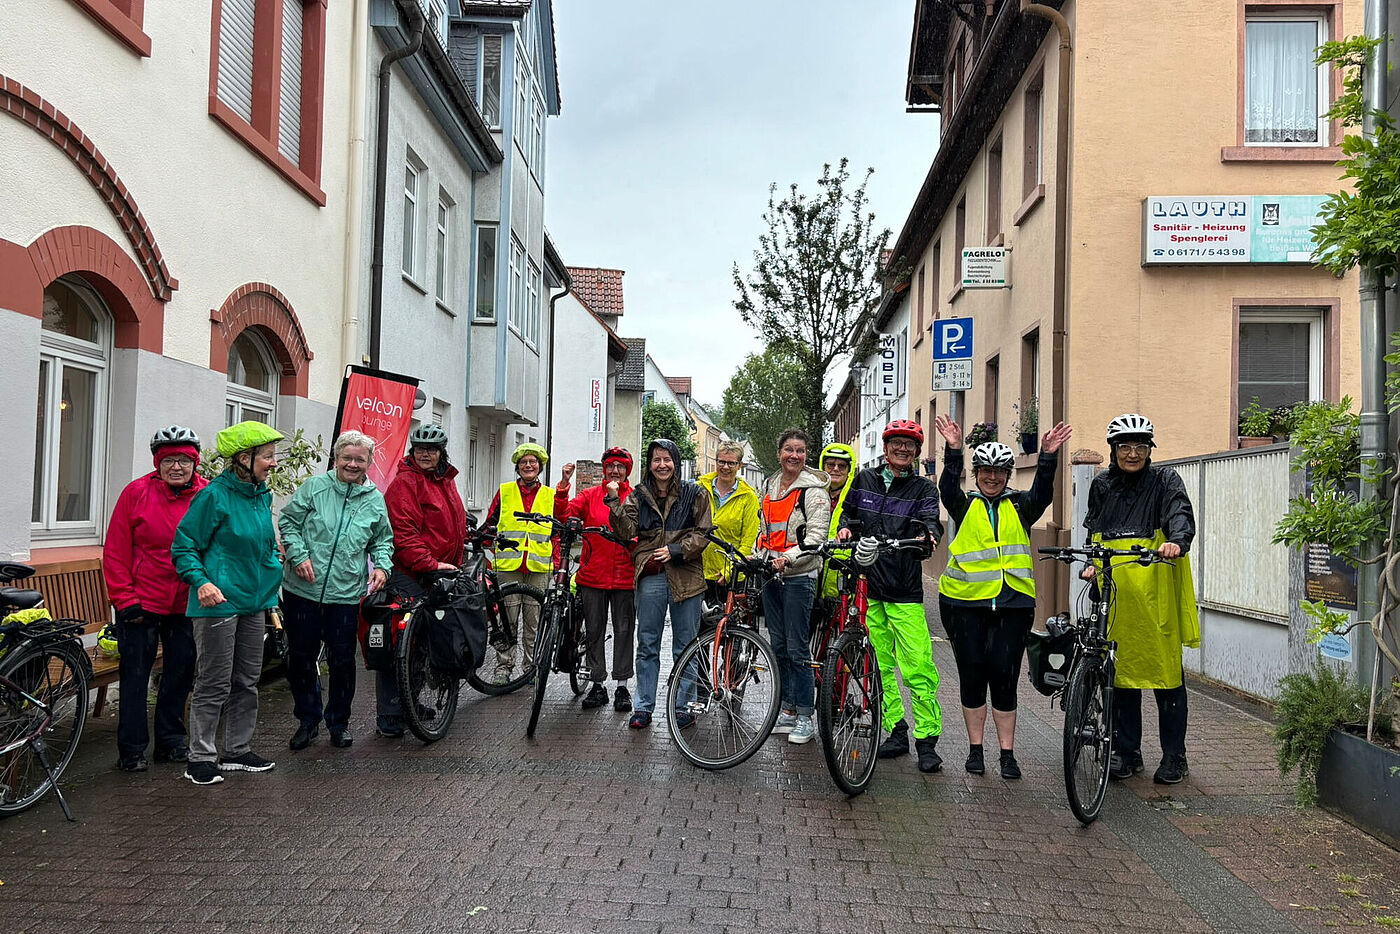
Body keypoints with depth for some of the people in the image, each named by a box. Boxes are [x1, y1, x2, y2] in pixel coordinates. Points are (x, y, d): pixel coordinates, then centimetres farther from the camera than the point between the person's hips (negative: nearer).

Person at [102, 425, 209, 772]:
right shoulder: (137, 493, -7)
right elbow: (116, 552, -6)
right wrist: (125, 600, -9)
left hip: (187, 604, 3)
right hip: (141, 605, -3)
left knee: (180, 674, 13)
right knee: (135, 677, 5)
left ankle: (171, 741, 28)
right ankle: (131, 749, 18)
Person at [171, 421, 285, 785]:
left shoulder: (262, 495, 10)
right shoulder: (215, 496, -14)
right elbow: (184, 546, -11)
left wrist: (274, 568, 18)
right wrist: (201, 581, -23)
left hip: (254, 601, 8)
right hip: (219, 603, -8)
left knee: (247, 680, 14)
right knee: (215, 683, -1)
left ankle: (237, 751, 26)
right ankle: (201, 758, 10)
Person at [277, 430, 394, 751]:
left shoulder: (375, 500, 6)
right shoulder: (314, 487, -2)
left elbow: (383, 540, 16)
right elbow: (288, 521, 2)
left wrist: (382, 566, -1)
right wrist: (298, 555, -11)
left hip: (346, 595, 1)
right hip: (303, 590, -1)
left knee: (342, 661, 6)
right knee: (301, 657, 9)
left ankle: (338, 721, 24)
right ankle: (308, 719, 27)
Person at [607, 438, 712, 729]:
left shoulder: (694, 493, 3)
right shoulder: (639, 495, 9)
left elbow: (703, 533, -1)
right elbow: (627, 529, -3)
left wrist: (676, 550, -13)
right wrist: (614, 501, -15)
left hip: (685, 576, -2)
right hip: (651, 577, 2)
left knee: (685, 647, 6)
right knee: (647, 645, 7)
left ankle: (683, 706, 18)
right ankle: (644, 707, 16)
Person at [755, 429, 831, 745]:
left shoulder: (813, 489, -7)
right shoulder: (769, 486, 14)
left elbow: (817, 535, -15)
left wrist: (788, 557, -26)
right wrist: (755, 557, 10)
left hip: (799, 576, -7)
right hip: (771, 576, 7)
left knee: (797, 649, -5)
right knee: (778, 646, 11)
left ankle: (805, 717, 6)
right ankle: (787, 710, 21)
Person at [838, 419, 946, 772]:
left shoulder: (923, 488, 4)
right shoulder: (865, 479, 12)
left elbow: (929, 519, -11)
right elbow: (850, 512, 22)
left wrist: (928, 534, -34)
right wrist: (845, 526, -1)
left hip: (904, 590, -3)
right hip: (866, 586, 4)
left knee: (918, 669, -9)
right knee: (878, 666, 9)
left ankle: (927, 740, 1)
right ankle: (897, 733, 20)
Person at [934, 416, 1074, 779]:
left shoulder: (1019, 505, 11)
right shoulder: (965, 505, 8)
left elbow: (1042, 494, -8)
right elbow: (948, 488, -12)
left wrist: (1048, 457, -23)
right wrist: (953, 451, -26)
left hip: (1012, 602, 0)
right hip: (964, 601, 0)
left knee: (1004, 675, 0)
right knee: (972, 674, 5)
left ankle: (1008, 754, 10)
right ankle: (975, 749, 18)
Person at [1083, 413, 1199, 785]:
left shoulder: (1164, 480, 3)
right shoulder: (1102, 486, 14)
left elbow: (1181, 514, -13)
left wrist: (1176, 542, -34)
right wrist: (1090, 564, 4)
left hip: (1156, 593, -3)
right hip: (1115, 593, 3)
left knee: (1166, 670, 0)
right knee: (1121, 668, 6)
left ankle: (1174, 756, 13)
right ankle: (1126, 751, 18)